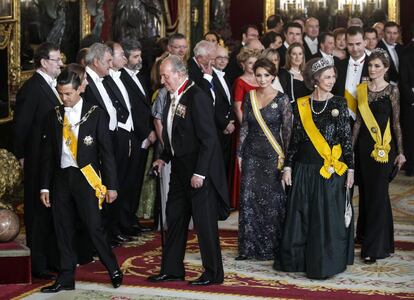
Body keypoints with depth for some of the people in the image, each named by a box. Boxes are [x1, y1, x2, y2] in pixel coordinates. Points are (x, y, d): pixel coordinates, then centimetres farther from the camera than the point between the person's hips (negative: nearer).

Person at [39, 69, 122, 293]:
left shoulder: (95, 115, -1)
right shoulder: (54, 116, 8)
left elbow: (106, 152, -1)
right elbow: (48, 153, 10)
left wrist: (111, 185, -4)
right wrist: (45, 186, 7)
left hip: (86, 178, -4)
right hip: (61, 178, 4)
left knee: (94, 227, -6)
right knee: (63, 230, 7)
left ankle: (114, 270, 11)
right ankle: (66, 278, 15)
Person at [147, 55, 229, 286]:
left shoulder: (197, 97, -19)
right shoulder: (173, 96, 8)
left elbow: (208, 138, -21)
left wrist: (200, 172, -22)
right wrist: (165, 158, 11)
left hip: (199, 170, -9)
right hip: (179, 167, 9)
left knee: (205, 221, 0)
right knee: (175, 218, 15)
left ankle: (214, 273, 11)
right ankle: (172, 269, 26)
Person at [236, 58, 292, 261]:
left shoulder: (281, 99, -4)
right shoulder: (249, 98, 8)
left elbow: (287, 130, -4)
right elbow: (244, 127, 11)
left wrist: (286, 158, -7)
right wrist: (240, 153, 7)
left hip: (272, 155, -4)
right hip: (252, 154, 4)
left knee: (272, 199, -2)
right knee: (248, 198, 2)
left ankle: (271, 247, 9)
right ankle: (249, 247, 10)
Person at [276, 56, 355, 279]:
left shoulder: (339, 103, 0)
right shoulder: (301, 105, 5)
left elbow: (347, 138, 0)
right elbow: (294, 139, 7)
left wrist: (350, 168, -4)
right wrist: (287, 166, 3)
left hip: (332, 170, -2)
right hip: (304, 169, 2)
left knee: (328, 217, 0)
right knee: (300, 216, 6)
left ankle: (326, 263, 9)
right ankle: (297, 259, 17)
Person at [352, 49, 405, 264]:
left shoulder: (391, 90, -4)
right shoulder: (362, 89, 7)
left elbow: (396, 122, -4)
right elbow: (358, 120, 10)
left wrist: (400, 151, -5)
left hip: (384, 146, -4)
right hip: (364, 144, 4)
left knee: (378, 193, -5)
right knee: (365, 191, 14)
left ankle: (374, 247, -2)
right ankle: (366, 234, 32)